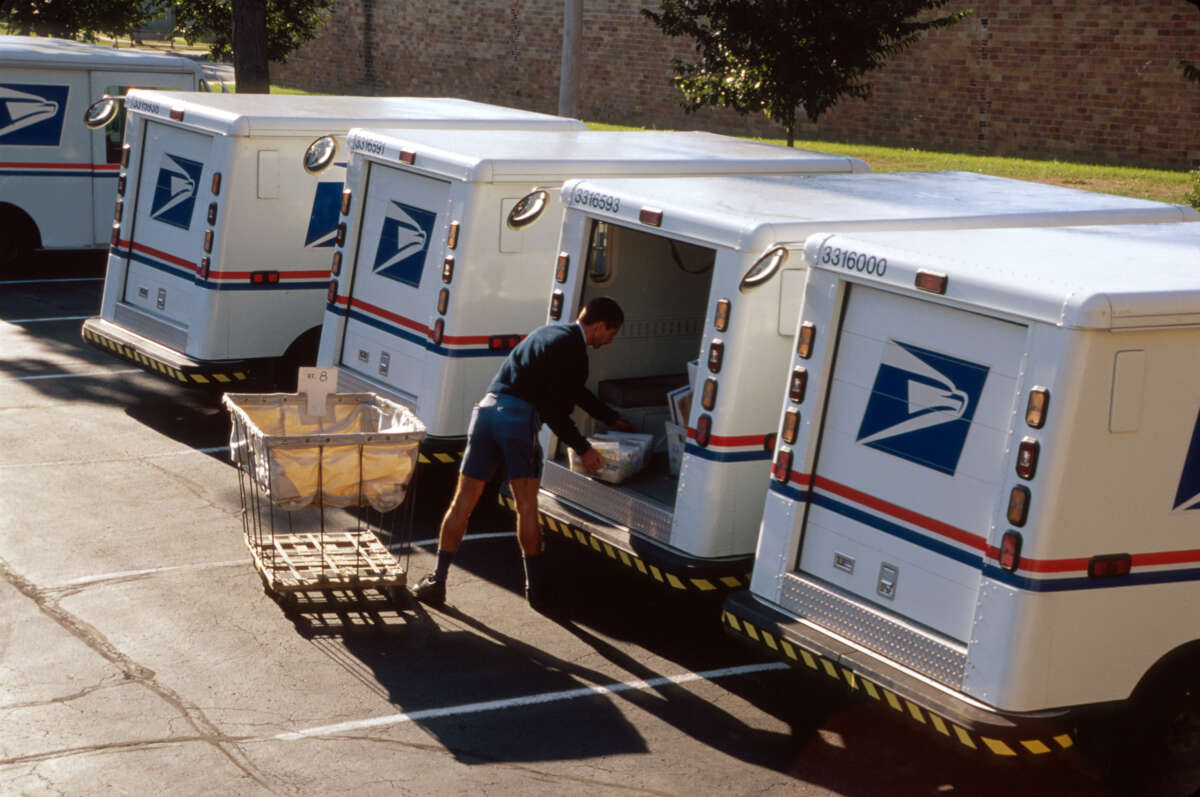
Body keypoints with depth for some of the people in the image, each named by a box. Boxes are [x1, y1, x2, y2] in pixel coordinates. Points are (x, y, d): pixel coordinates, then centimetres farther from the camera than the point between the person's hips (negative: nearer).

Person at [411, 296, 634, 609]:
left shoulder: (550, 333, 24)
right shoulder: (573, 352, -5)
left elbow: (576, 391, 35)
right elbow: (554, 411, -8)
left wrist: (614, 420, 44)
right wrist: (583, 449, 2)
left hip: (488, 408, 7)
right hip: (519, 417, -7)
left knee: (463, 500, 8)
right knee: (527, 506, 4)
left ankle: (437, 581, 11)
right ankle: (535, 588, 12)